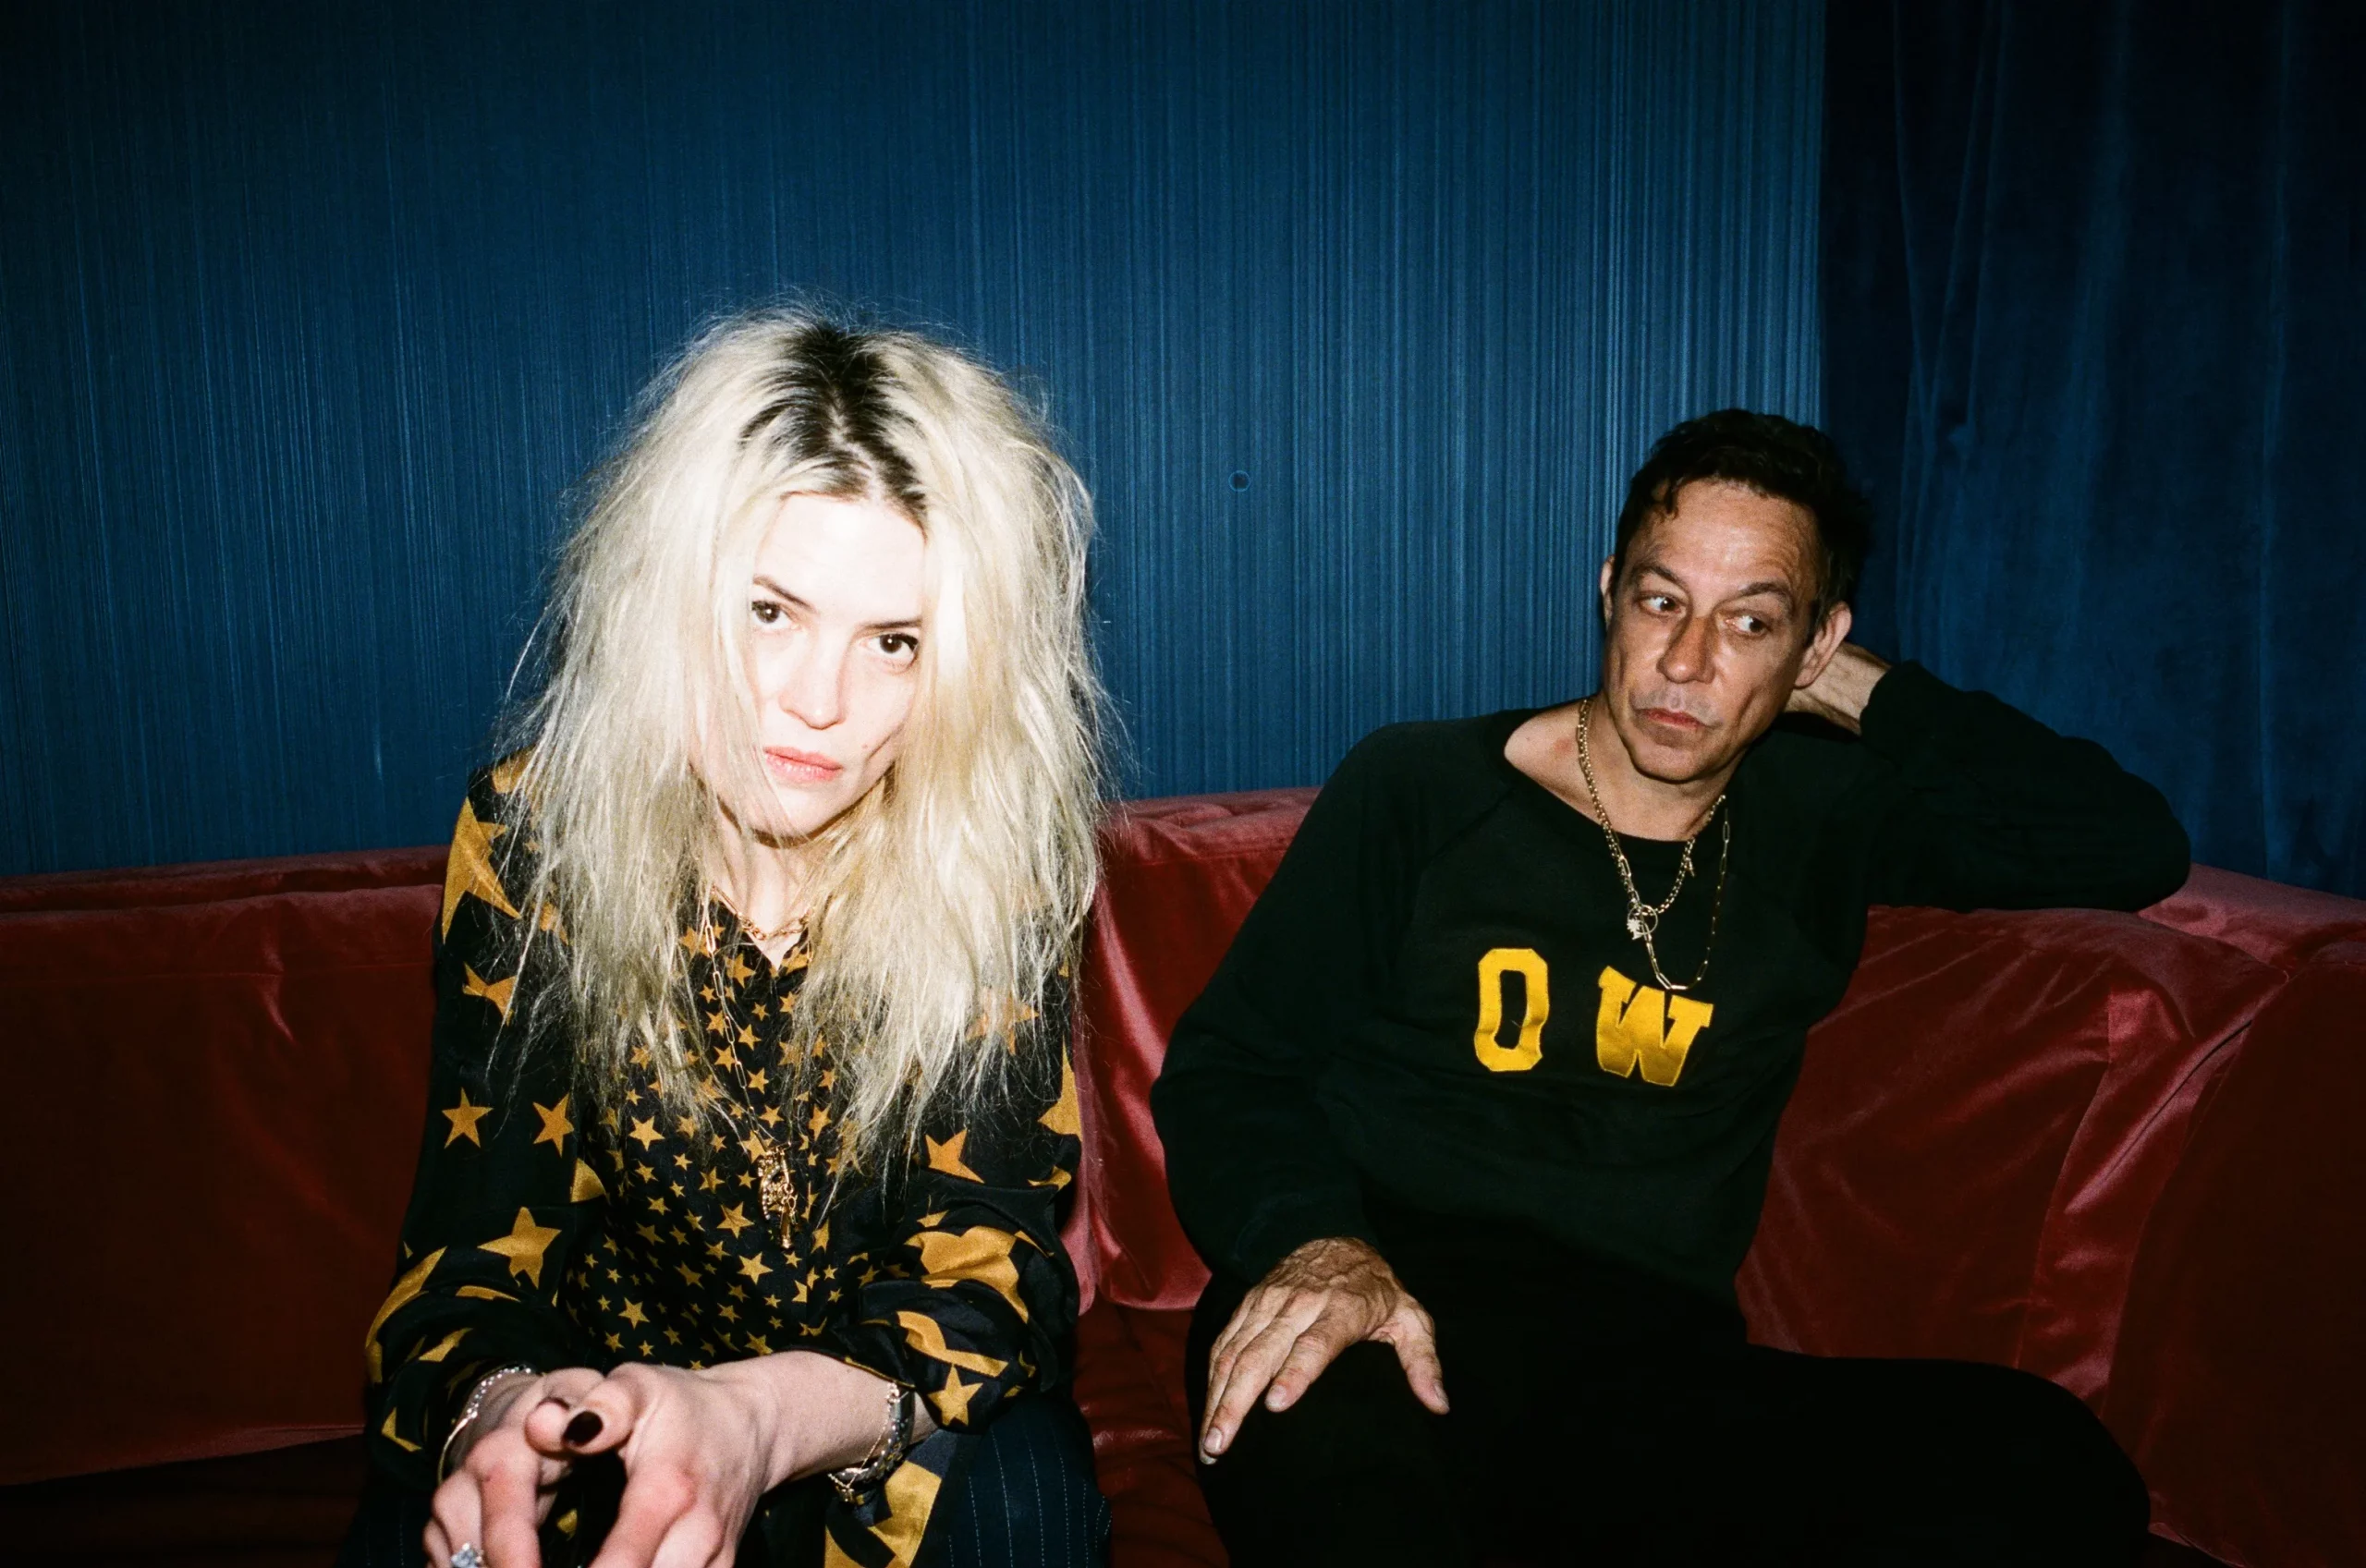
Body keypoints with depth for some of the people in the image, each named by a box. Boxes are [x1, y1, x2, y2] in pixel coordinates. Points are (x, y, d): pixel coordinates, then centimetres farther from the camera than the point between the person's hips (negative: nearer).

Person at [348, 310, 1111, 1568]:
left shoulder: (994, 853, -16)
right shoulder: (531, 832, -13)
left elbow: (991, 1266, -19)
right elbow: (476, 1247, -11)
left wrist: (763, 1417, -39)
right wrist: (495, 1409, -35)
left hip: (883, 1429, 0)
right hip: (594, 1411, 0)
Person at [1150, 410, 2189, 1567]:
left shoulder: (1818, 822, 13)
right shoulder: (1415, 791, 4)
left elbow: (2138, 849, 10)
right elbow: (1225, 1064, 3)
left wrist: (1866, 696, 7)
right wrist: (1313, 1241, -18)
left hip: (1653, 1383, 5)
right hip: (1399, 1335, -5)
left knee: (2054, 1470, -25)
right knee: (1311, 1427, -43)